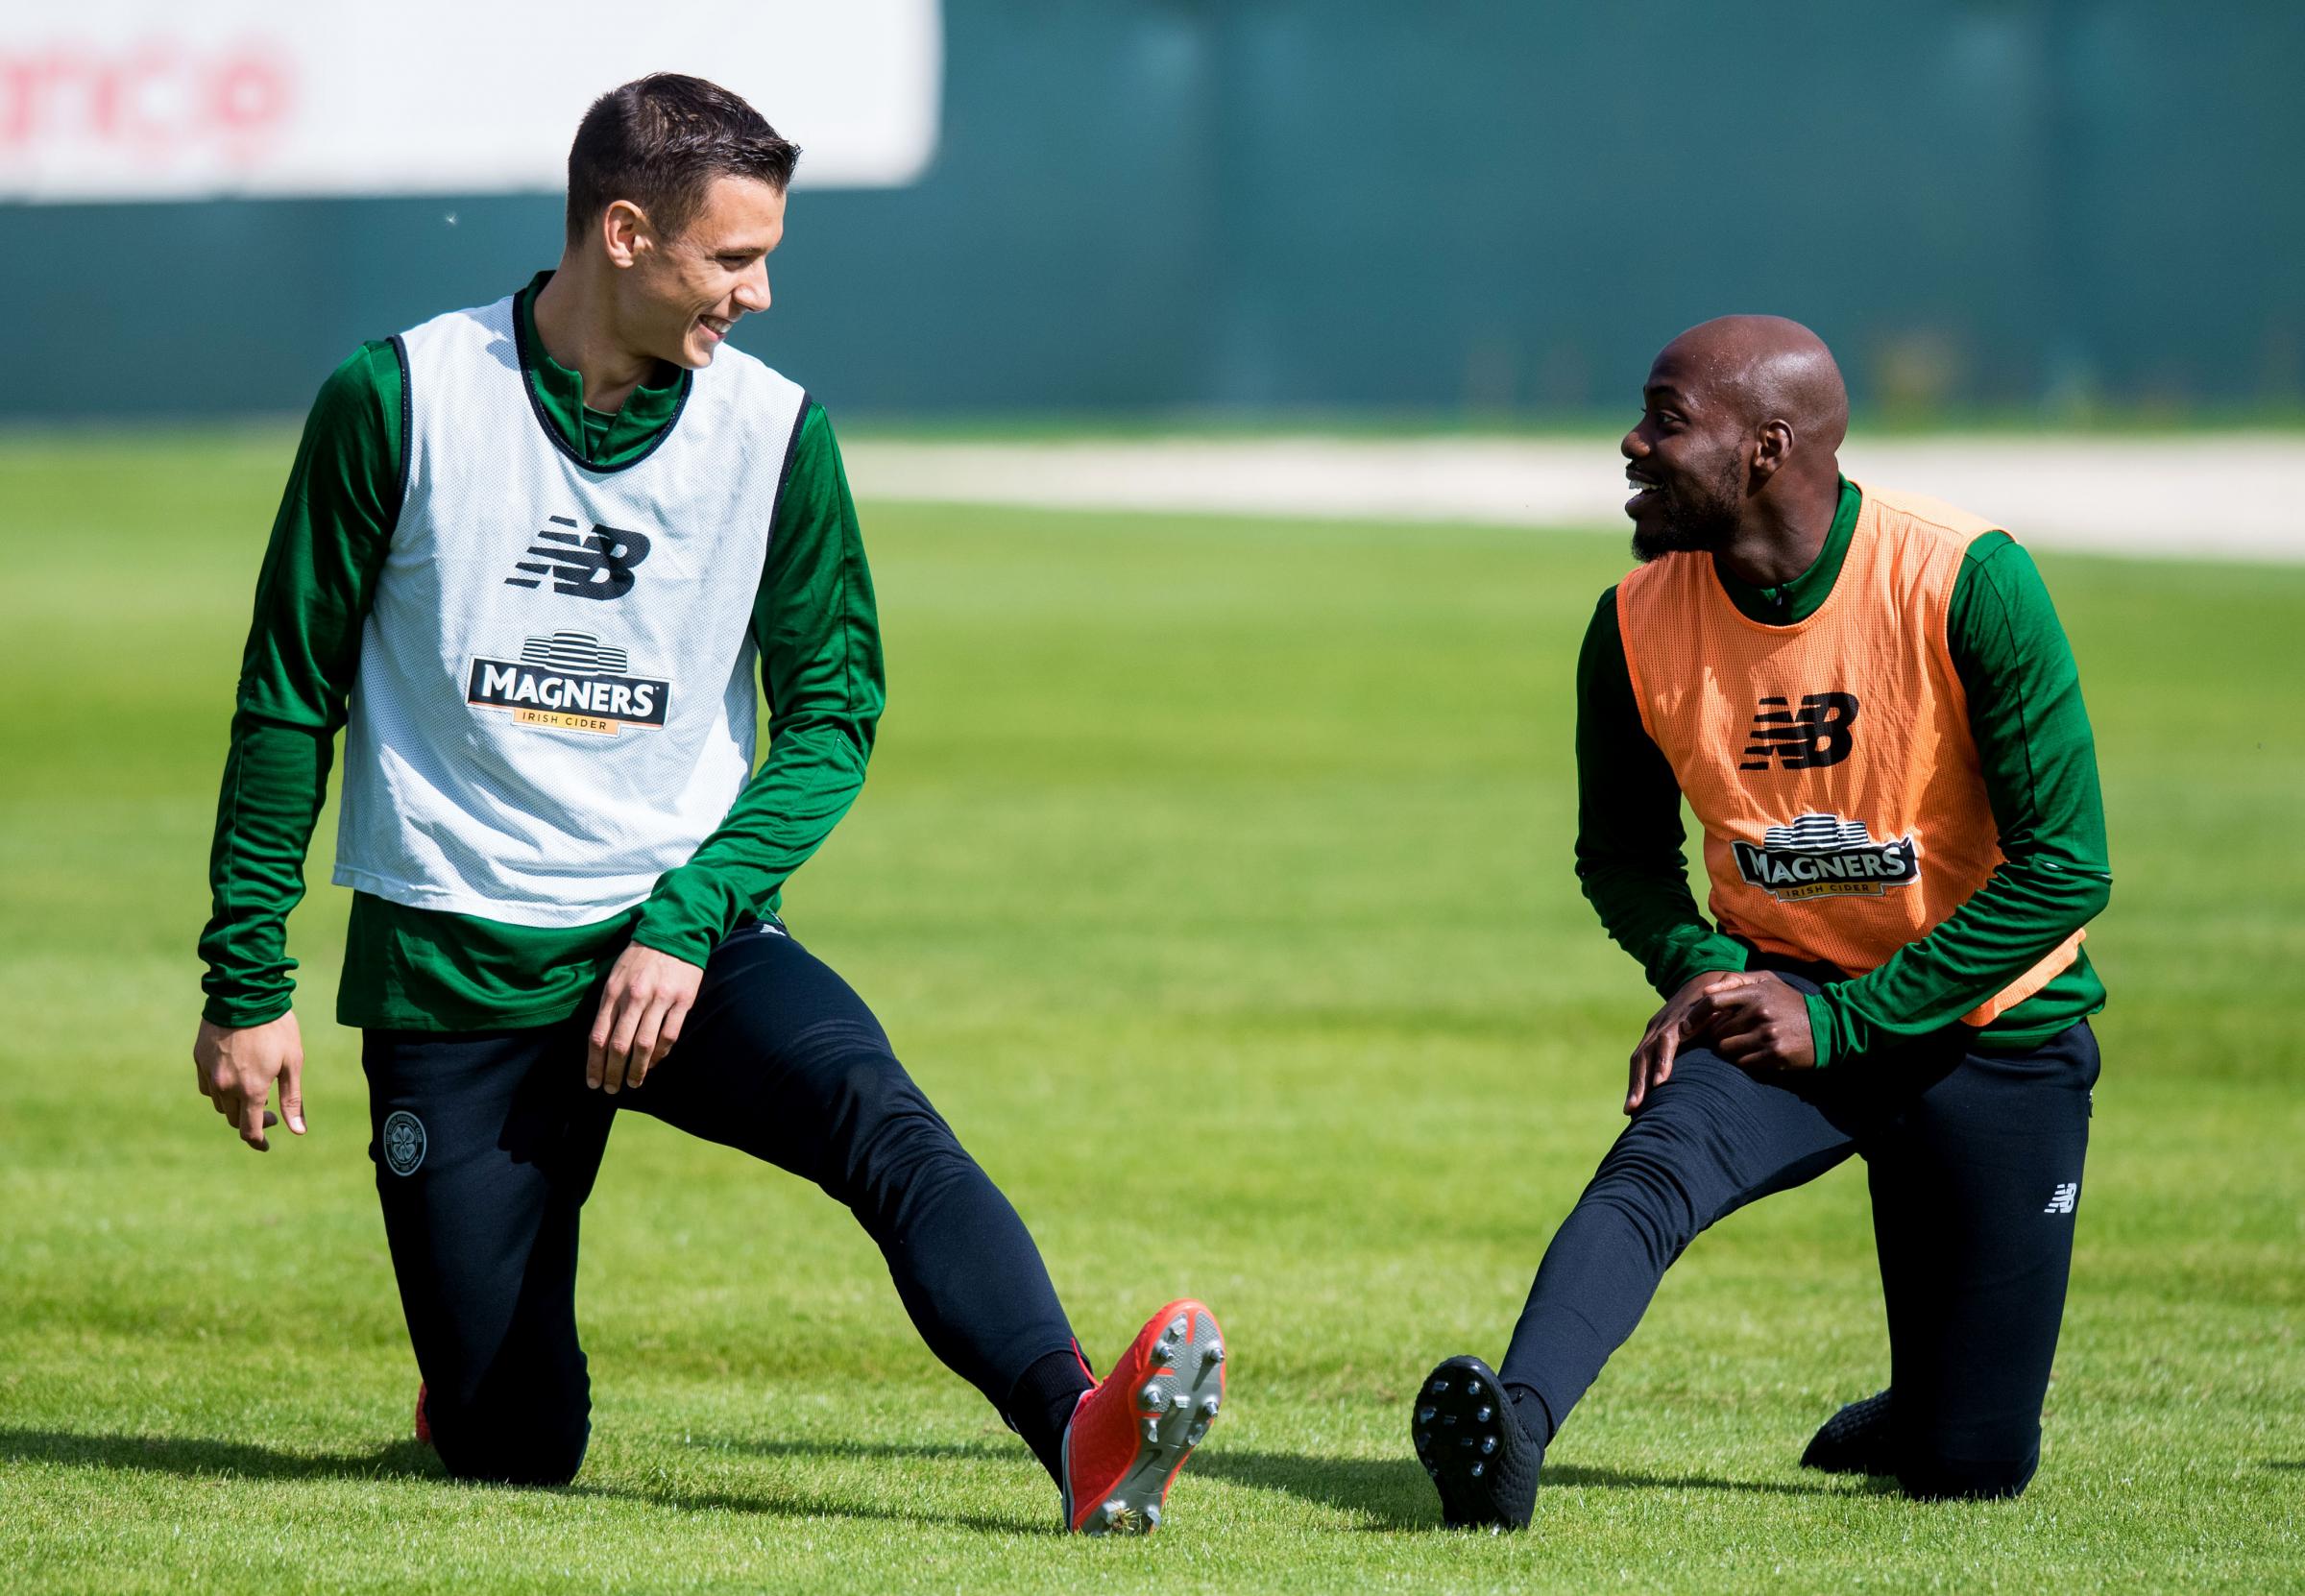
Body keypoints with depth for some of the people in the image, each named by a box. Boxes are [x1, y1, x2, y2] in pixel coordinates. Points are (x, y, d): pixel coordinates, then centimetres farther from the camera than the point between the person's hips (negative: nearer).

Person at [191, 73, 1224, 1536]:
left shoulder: (773, 430, -1)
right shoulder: (401, 400, -6)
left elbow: (833, 713, 3)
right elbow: (290, 695, 1)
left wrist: (690, 920, -12)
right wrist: (248, 984, 1)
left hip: (686, 935, 1)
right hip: (453, 962, -1)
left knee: (878, 1119, -30)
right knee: (514, 1454, -1)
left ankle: (1081, 1429, -48)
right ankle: (488, 1354, 35)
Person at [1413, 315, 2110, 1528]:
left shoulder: (1968, 584, -20)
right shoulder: (1636, 628, -8)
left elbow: (2066, 866, -17)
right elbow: (1621, 852, 10)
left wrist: (1845, 1018, -18)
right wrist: (1697, 968, -12)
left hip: (1985, 1028, -2)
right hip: (1781, 996, 2)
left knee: (1971, 1470, -1)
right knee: (1654, 1174, -33)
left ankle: (1893, 1426, 33)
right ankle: (1514, 1423, -52)